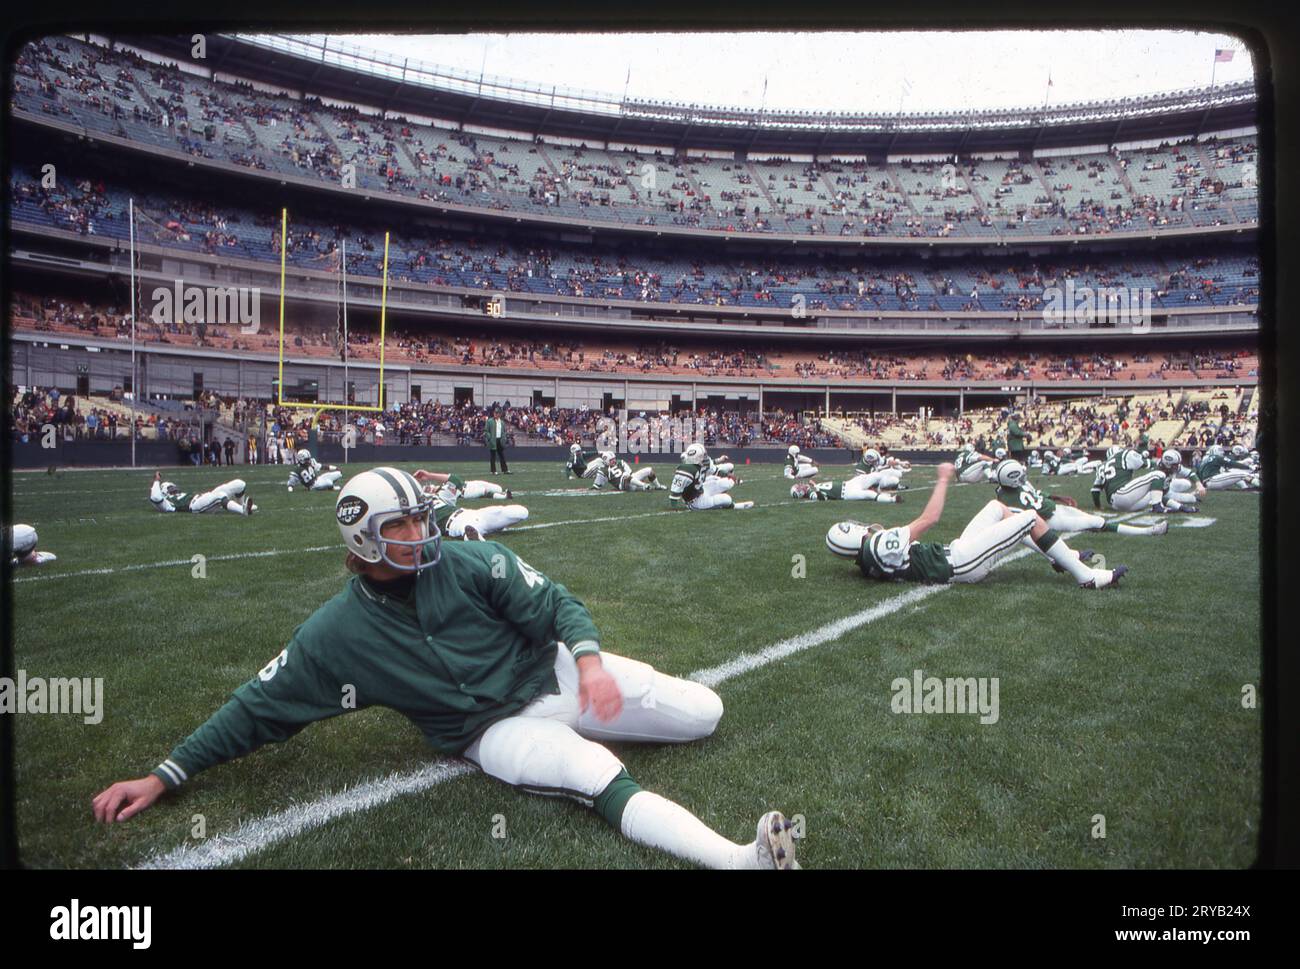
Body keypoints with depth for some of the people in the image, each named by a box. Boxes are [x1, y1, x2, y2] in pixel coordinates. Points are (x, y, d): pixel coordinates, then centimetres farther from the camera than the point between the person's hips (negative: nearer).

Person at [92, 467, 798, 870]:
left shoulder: (471, 563, -10)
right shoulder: (334, 635, -8)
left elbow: (558, 605, -8)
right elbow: (258, 708, -1)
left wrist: (590, 663, -27)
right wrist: (164, 776, -5)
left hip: (552, 672, 3)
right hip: (494, 731, -2)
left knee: (704, 714, -4)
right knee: (596, 776, -34)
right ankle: (740, 859, -45)